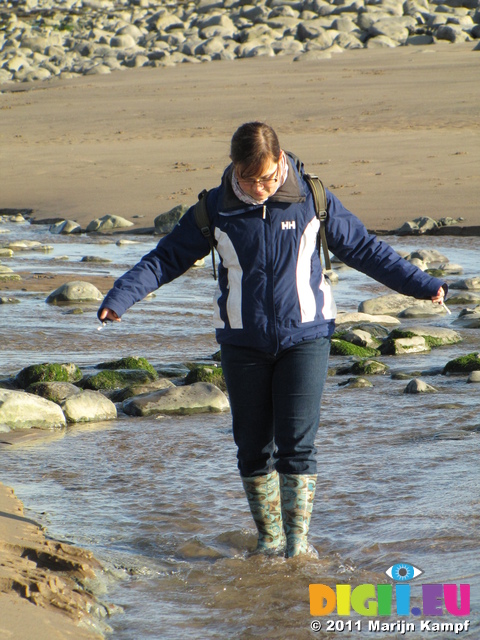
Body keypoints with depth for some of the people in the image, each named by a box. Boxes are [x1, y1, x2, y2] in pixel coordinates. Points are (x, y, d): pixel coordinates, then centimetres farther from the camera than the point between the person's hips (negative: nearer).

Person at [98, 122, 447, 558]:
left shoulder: (312, 201, -4)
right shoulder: (216, 209, -2)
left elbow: (364, 249, 7)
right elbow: (167, 257, 4)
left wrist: (421, 285, 6)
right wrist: (121, 296, -8)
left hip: (304, 337, -2)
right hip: (243, 342, 2)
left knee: (297, 441, -10)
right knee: (253, 445, 4)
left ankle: (298, 540, -4)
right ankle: (270, 538, 17)